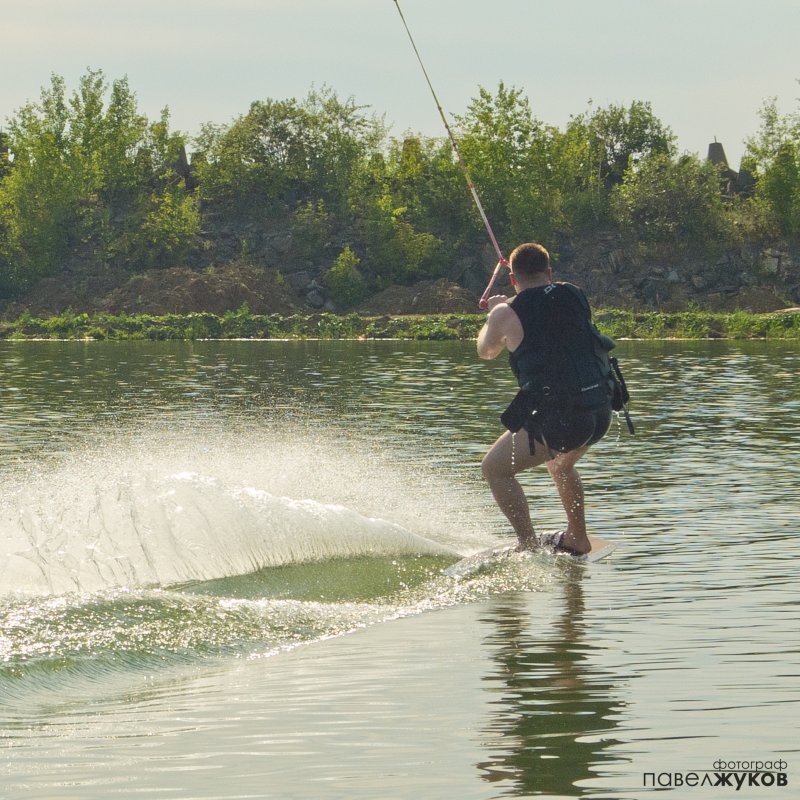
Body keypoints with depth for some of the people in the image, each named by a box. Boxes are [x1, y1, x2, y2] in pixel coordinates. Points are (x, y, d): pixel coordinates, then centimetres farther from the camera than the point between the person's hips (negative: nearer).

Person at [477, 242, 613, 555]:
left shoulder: (508, 313, -3)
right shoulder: (575, 296, 10)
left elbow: (486, 351, 18)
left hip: (557, 416, -6)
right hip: (600, 410, 6)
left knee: (495, 469, 10)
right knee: (560, 463, 34)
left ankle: (529, 546, 1)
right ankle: (577, 539, 40)